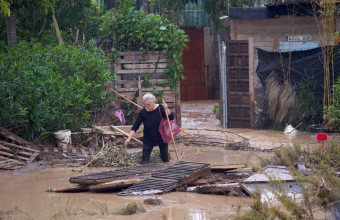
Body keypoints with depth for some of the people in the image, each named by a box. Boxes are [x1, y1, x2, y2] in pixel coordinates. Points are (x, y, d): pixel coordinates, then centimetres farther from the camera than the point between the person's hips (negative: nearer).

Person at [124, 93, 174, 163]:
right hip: (148, 139, 0)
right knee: (144, 161, -8)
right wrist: (129, 138, -20)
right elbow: (135, 127, -11)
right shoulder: (142, 113, -13)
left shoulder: (160, 108, -13)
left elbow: (171, 118, -17)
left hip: (161, 138, 0)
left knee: (165, 159, 11)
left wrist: (166, 109, -34)